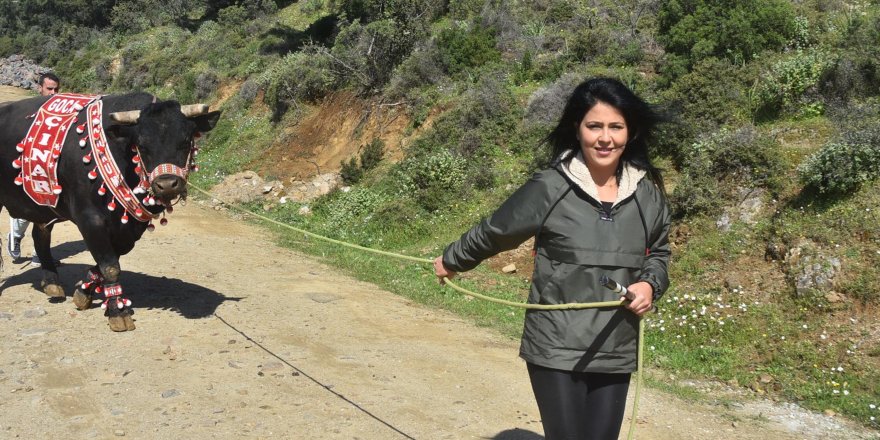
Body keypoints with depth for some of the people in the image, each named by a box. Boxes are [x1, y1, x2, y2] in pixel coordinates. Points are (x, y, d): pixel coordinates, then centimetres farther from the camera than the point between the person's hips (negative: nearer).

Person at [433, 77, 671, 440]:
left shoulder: (648, 194, 2)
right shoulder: (549, 188, -10)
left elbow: (658, 252, 20)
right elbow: (493, 232, 6)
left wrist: (650, 284, -1)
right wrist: (452, 261, 20)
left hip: (616, 352, 4)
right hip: (556, 349, -4)